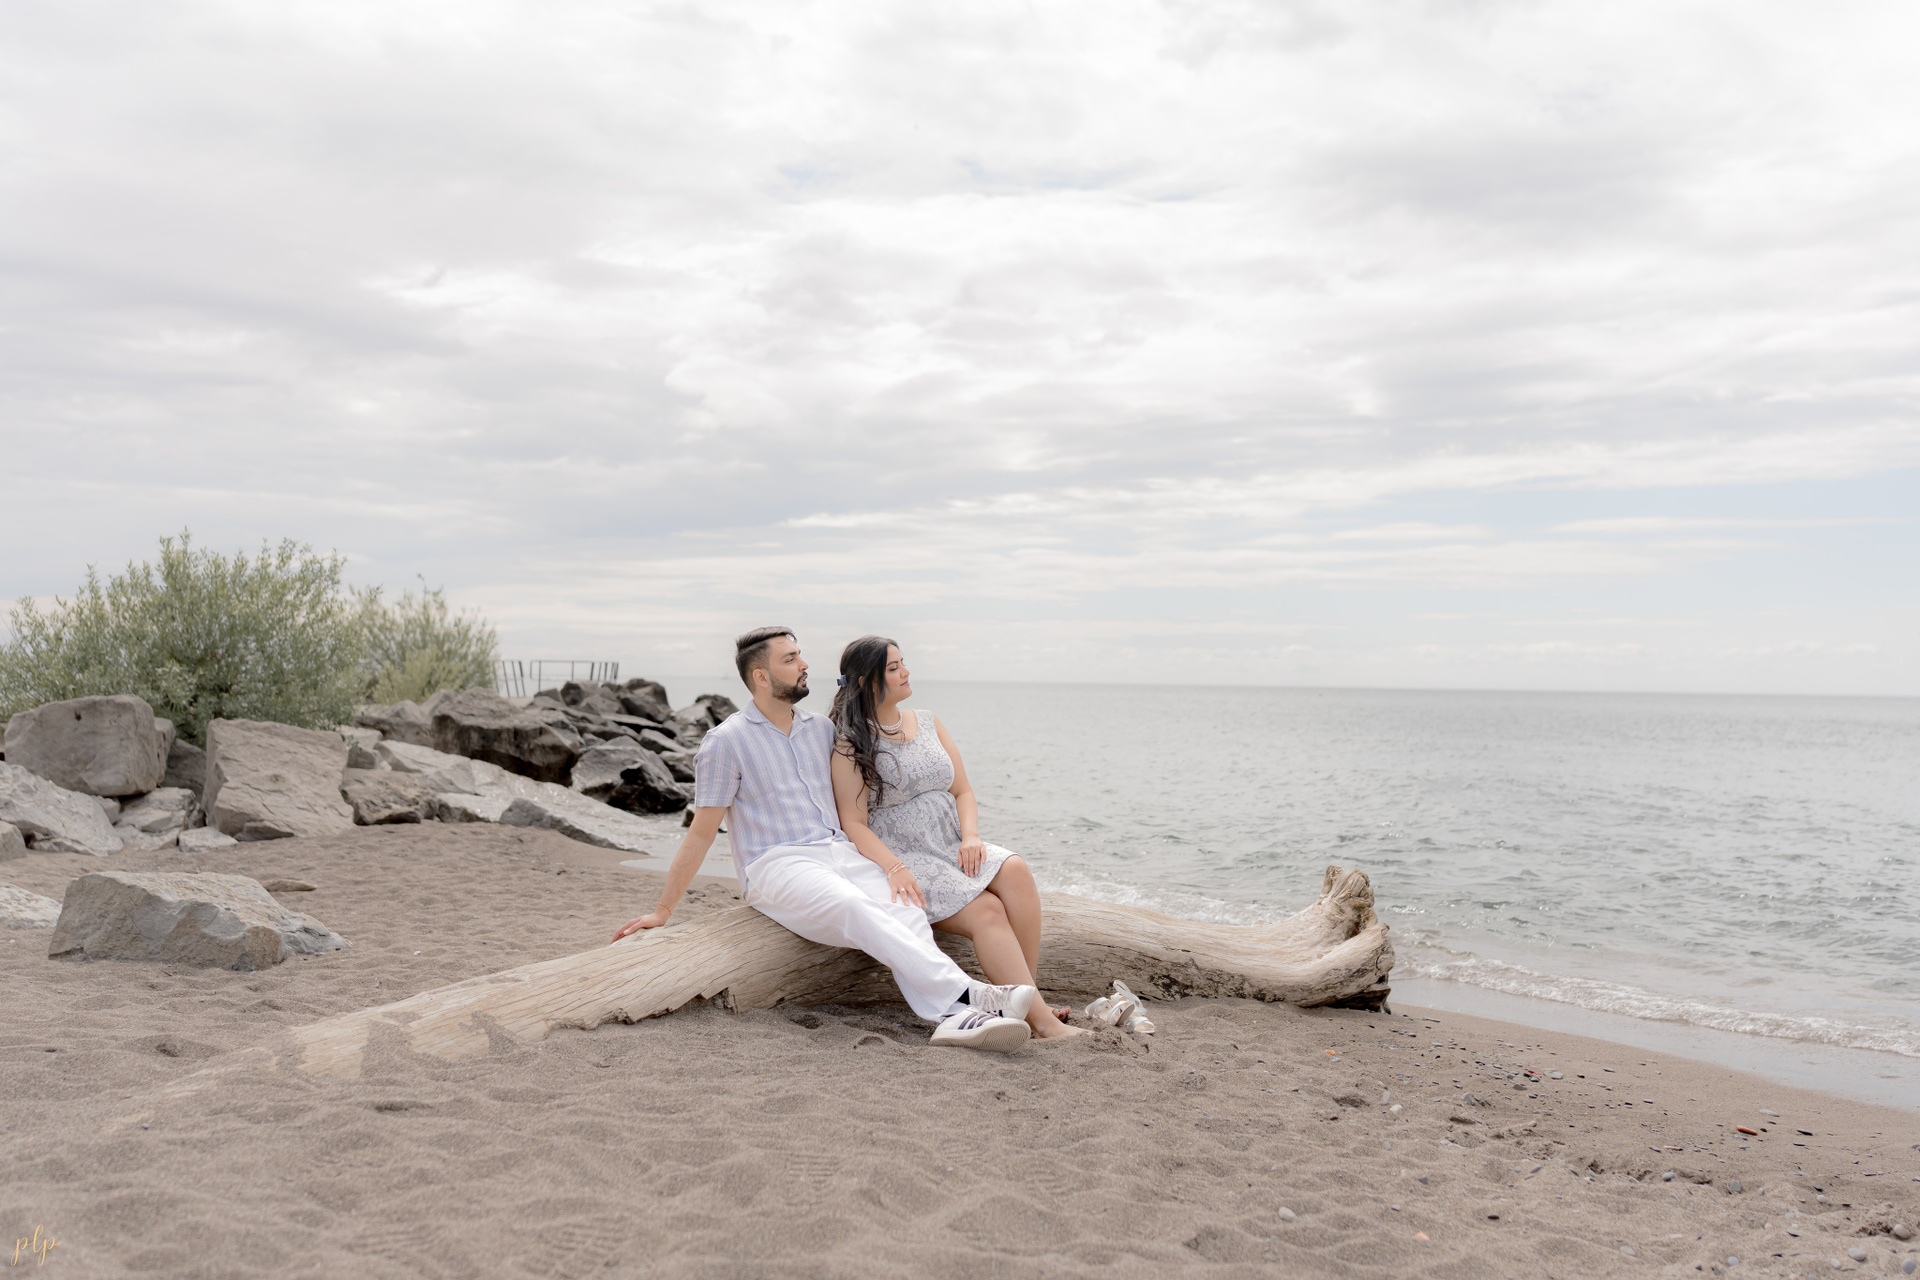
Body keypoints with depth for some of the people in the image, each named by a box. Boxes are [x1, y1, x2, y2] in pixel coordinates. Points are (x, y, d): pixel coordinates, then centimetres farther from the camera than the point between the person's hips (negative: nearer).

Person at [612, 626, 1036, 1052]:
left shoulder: (821, 729, 18)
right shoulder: (726, 741, 1)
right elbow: (701, 833, 3)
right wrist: (662, 911, 2)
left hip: (839, 854, 6)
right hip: (777, 865, -5)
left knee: (904, 911, -26)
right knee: (854, 907, -36)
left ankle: (954, 1016, -50)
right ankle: (965, 992, -48)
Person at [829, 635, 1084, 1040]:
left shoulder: (928, 723, 15)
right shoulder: (850, 745, -2)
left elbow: (963, 791, 15)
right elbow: (854, 824, -8)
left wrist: (970, 837, -6)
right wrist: (895, 868, -25)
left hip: (955, 848, 5)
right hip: (906, 858, -5)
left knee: (1015, 870, -27)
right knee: (986, 911, -29)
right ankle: (1042, 1021, -33)